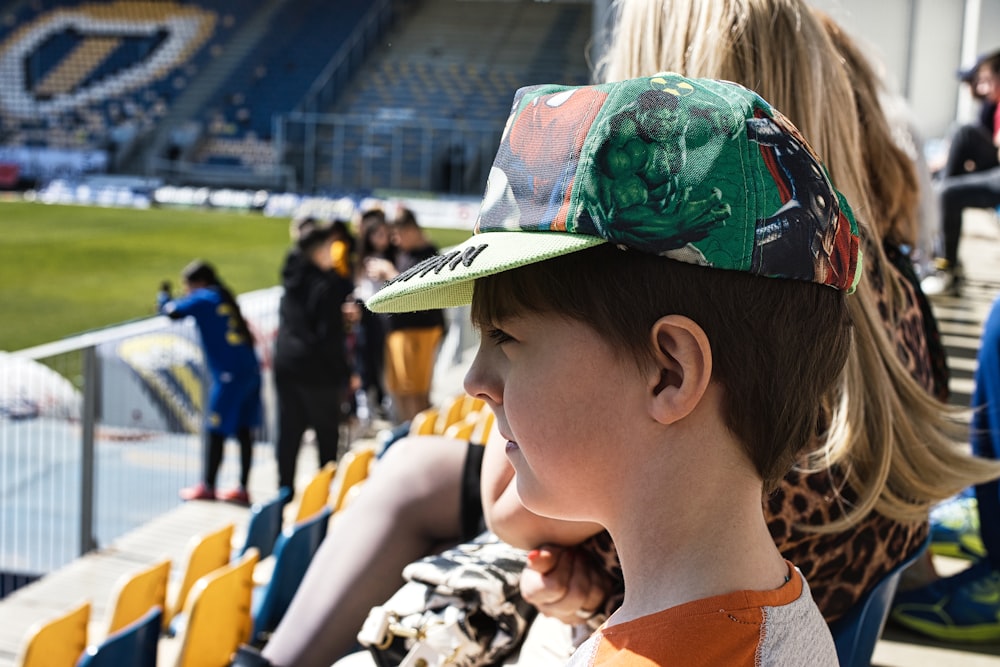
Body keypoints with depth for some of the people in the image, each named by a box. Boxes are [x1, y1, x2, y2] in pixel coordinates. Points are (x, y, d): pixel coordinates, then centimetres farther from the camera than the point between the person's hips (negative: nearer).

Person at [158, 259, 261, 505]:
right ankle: (242, 489, 13)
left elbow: (172, 311, -9)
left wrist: (163, 295, 14)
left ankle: (207, 486, 11)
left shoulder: (204, 298, -6)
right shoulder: (224, 297, 17)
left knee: (215, 431, 2)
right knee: (244, 430, 9)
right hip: (250, 369, 8)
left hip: (229, 375, -8)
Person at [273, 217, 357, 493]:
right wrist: (344, 375, -11)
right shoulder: (326, 286, -16)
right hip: (317, 370, -6)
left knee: (289, 432, 10)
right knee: (327, 433, 6)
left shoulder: (294, 277, 4)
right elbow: (330, 337, -17)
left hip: (286, 366, 6)